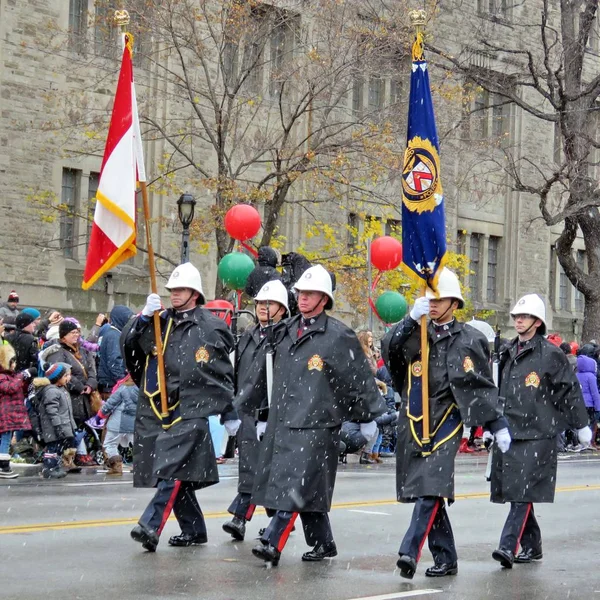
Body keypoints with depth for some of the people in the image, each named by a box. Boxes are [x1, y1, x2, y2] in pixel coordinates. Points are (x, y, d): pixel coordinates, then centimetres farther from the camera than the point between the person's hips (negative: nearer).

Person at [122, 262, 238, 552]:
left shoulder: (210, 328, 1)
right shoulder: (160, 322, 14)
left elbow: (223, 375, 2)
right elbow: (127, 342, 3)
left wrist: (229, 414, 3)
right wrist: (144, 316, -13)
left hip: (190, 412, -6)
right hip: (155, 411, 6)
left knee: (173, 470, -17)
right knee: (174, 475, 10)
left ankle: (150, 526, -27)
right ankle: (194, 530, 22)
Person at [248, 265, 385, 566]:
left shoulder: (338, 335, -7)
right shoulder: (285, 331, 14)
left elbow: (360, 378, -1)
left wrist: (368, 417, 3)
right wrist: (270, 416, 26)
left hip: (315, 425, -7)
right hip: (282, 422, 7)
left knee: (295, 485, -13)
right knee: (307, 489, 12)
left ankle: (272, 543, -19)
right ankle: (323, 544, 23)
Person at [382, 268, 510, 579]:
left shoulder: (469, 339, 2)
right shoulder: (416, 335, 11)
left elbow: (482, 387, 3)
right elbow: (389, 347, -9)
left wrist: (498, 426, 1)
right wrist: (411, 318, -21)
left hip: (445, 424, -4)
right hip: (413, 425, 5)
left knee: (431, 489, -18)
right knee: (428, 493, 9)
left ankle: (410, 552, -26)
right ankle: (445, 559, 18)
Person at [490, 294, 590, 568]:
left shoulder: (550, 354, -4)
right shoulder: (507, 353, 15)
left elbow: (570, 390, 0)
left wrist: (581, 426, 2)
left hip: (537, 435, -7)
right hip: (508, 433, 7)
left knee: (523, 493, -13)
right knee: (513, 492, 10)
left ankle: (508, 546, -20)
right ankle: (531, 546, 22)